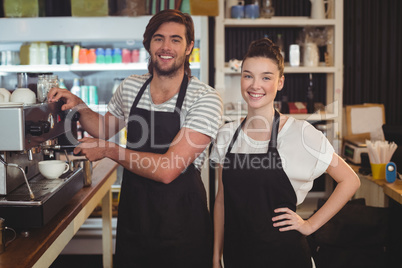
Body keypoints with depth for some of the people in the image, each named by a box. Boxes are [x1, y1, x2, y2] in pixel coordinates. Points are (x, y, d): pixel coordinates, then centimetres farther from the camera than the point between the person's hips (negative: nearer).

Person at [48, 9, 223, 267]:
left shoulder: (206, 98, -17)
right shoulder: (129, 87, 1)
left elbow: (167, 170, -24)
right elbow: (104, 128, 21)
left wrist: (108, 149, -15)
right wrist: (79, 105, 2)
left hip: (182, 224, -4)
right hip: (132, 217, 4)